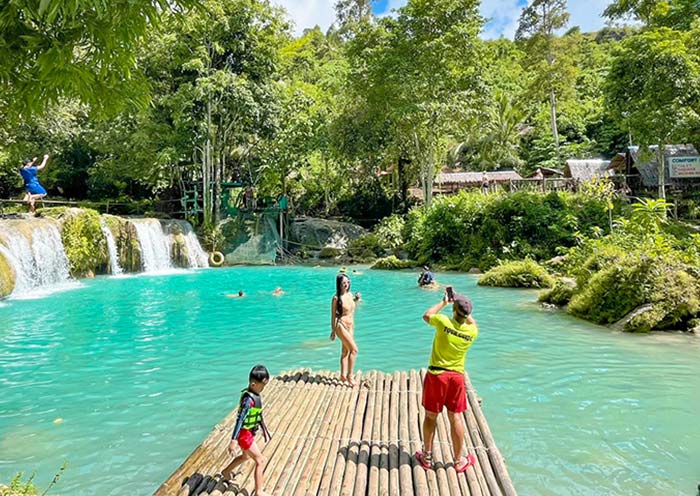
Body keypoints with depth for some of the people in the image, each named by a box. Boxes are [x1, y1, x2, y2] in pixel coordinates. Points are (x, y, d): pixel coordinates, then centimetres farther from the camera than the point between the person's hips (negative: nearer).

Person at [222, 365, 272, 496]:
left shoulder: (255, 395, 0)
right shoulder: (249, 399, -29)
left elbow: (259, 414, 12)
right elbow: (240, 419, -32)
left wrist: (265, 429, 19)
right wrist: (233, 441, -33)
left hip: (249, 432, 9)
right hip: (244, 434, -9)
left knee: (246, 456, 31)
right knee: (261, 461, -2)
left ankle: (226, 471, 53)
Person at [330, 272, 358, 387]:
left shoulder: (350, 294, 4)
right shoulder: (336, 297, -14)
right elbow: (333, 315, -9)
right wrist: (333, 331, -6)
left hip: (350, 326, 7)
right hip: (341, 325, -7)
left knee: (345, 351, 14)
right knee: (354, 349, -12)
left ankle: (343, 375, 25)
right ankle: (349, 375, -3)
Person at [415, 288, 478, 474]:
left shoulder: (444, 322, -18)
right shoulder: (472, 331, -8)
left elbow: (426, 315, 4)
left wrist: (444, 301, 13)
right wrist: (464, 309, 17)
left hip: (436, 375, -2)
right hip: (457, 376, 2)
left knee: (431, 417, 12)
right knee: (456, 418, 12)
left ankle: (427, 457, 25)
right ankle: (459, 461, 23)